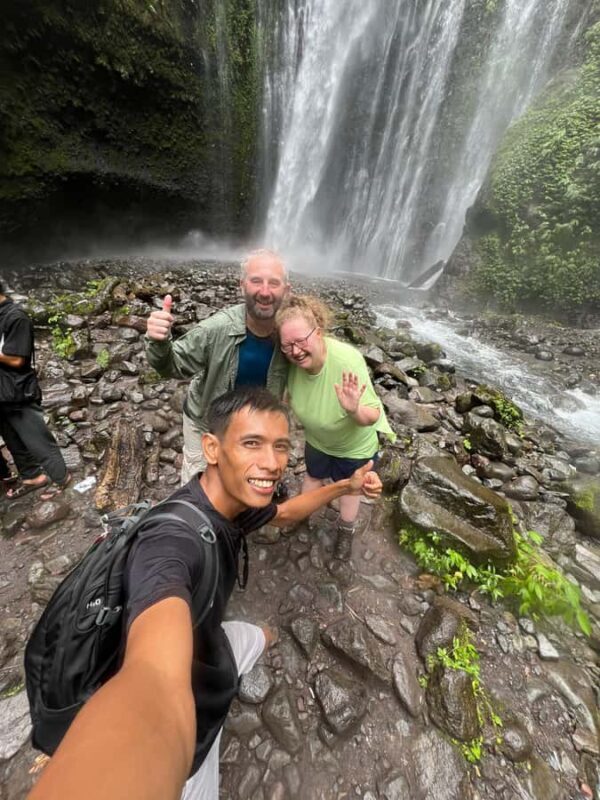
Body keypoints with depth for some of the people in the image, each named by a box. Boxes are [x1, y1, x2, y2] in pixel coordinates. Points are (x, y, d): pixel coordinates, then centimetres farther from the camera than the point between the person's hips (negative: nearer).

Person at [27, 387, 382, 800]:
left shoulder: (237, 499, -15)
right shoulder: (173, 540, -42)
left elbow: (284, 512, 4)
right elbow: (157, 683, -58)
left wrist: (345, 486, 1)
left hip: (205, 645, 8)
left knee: (262, 636, 32)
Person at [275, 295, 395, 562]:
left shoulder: (347, 361, -41)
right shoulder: (295, 360, -26)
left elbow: (372, 416, -35)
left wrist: (354, 410, -53)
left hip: (355, 445, -3)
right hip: (317, 439, 4)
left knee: (349, 488, 24)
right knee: (313, 476, 29)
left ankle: (346, 531, 54)